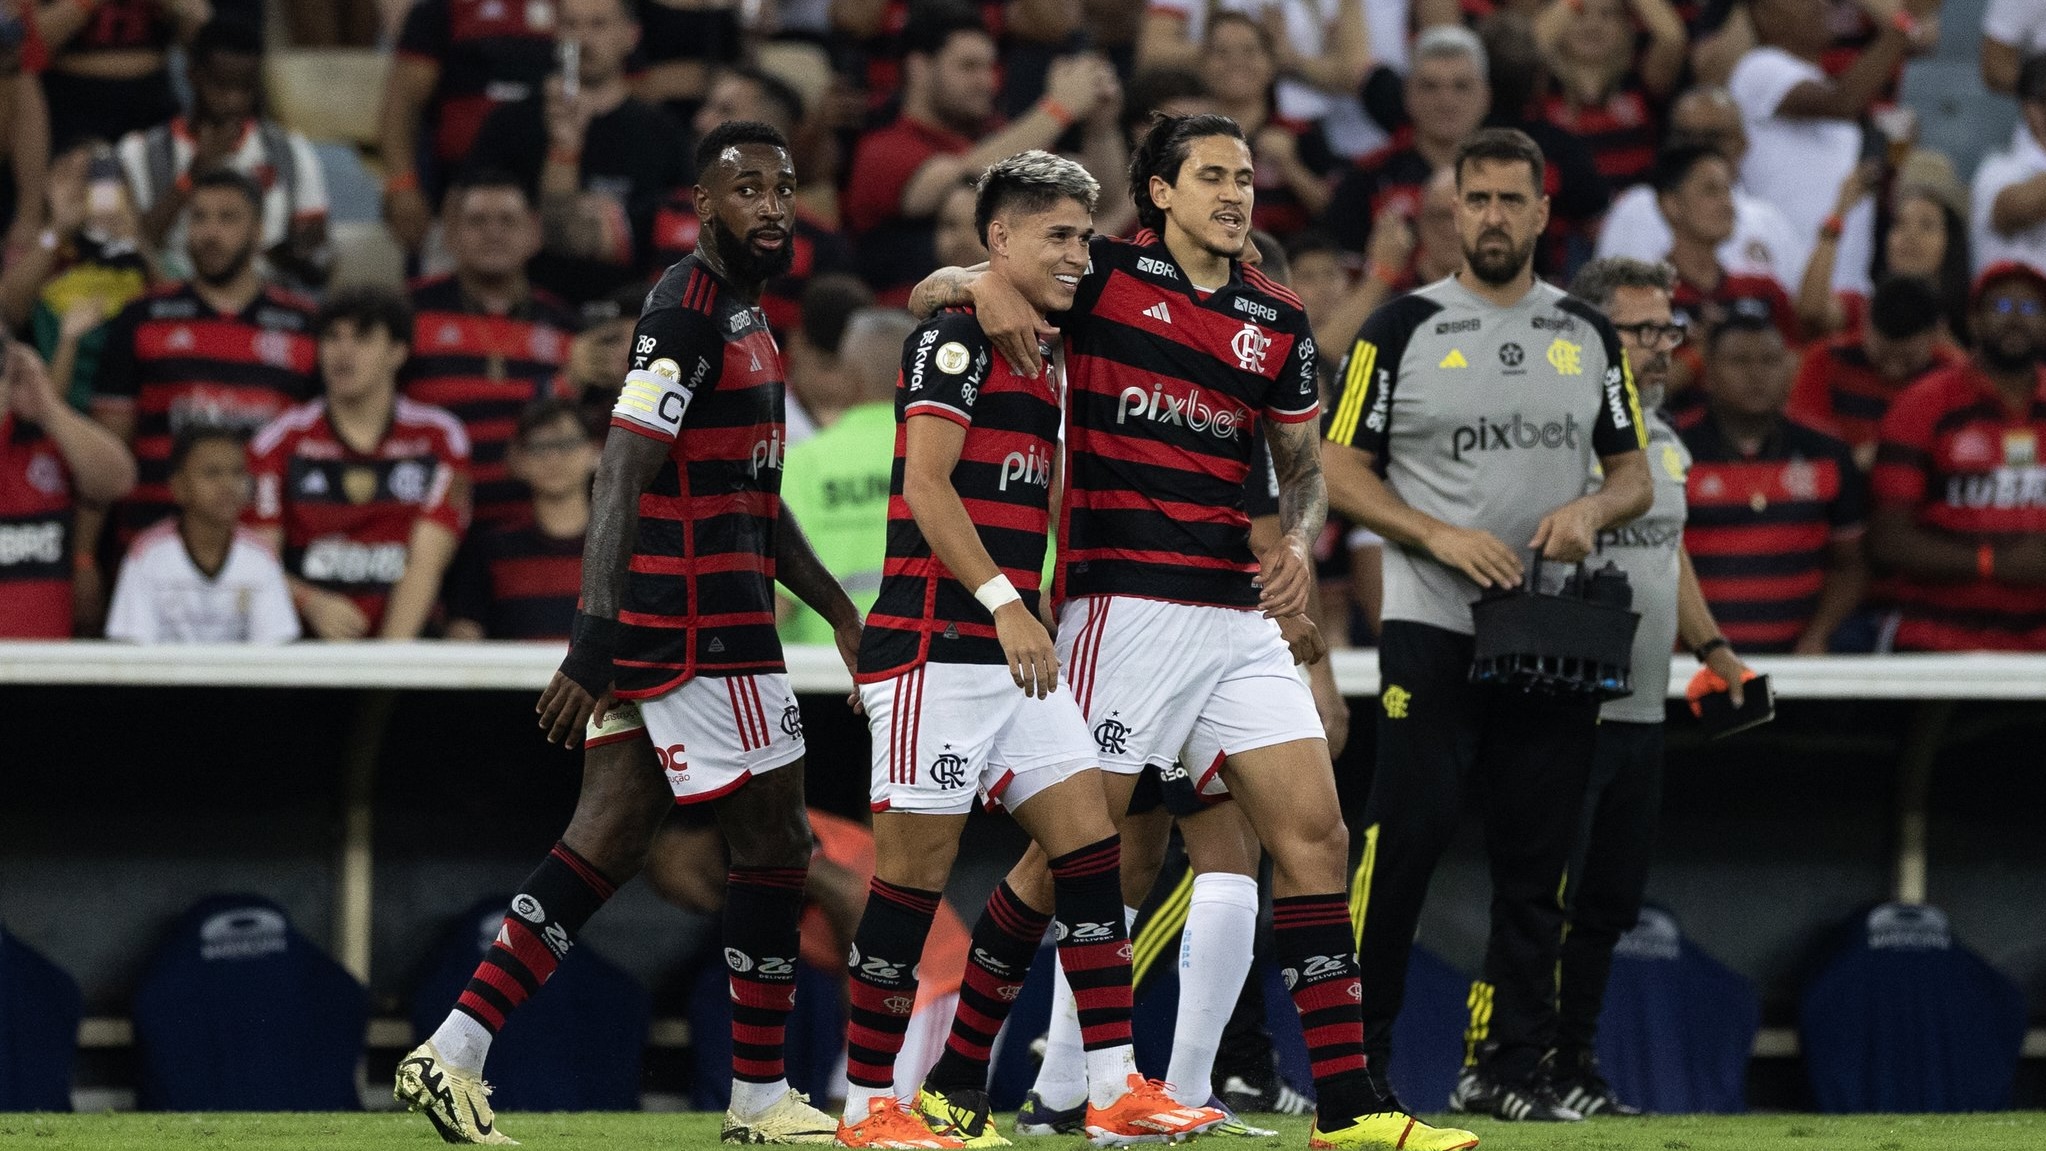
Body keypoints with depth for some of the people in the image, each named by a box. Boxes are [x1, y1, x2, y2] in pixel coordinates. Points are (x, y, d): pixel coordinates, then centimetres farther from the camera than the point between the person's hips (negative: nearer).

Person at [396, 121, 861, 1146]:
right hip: (697, 629, -10)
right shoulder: (689, 313, -14)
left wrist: (838, 610, 28)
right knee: (773, 842, 0)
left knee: (607, 845, 6)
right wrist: (595, 637, -28)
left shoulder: (740, 313, 19)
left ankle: (451, 1057, 1)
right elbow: (621, 477, -22)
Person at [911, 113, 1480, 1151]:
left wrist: (1297, 541, 1)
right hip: (1123, 606, -6)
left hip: (1237, 615, 6)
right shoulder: (1104, 278, -1)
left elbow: (1304, 467, 22)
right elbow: (929, 291, 0)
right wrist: (982, 284, -23)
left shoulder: (1278, 322, 13)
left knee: (1313, 833, -1)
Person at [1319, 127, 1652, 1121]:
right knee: (1404, 843, -9)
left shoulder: (1587, 335, 12)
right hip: (1432, 628, -4)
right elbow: (1343, 474, 0)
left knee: (1537, 861, 4)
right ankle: (1356, 1059, -3)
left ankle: (1511, 1068, 11)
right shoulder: (1401, 330, 1)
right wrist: (1439, 536, -14)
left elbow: (1635, 477, 16)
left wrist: (1591, 510, -7)